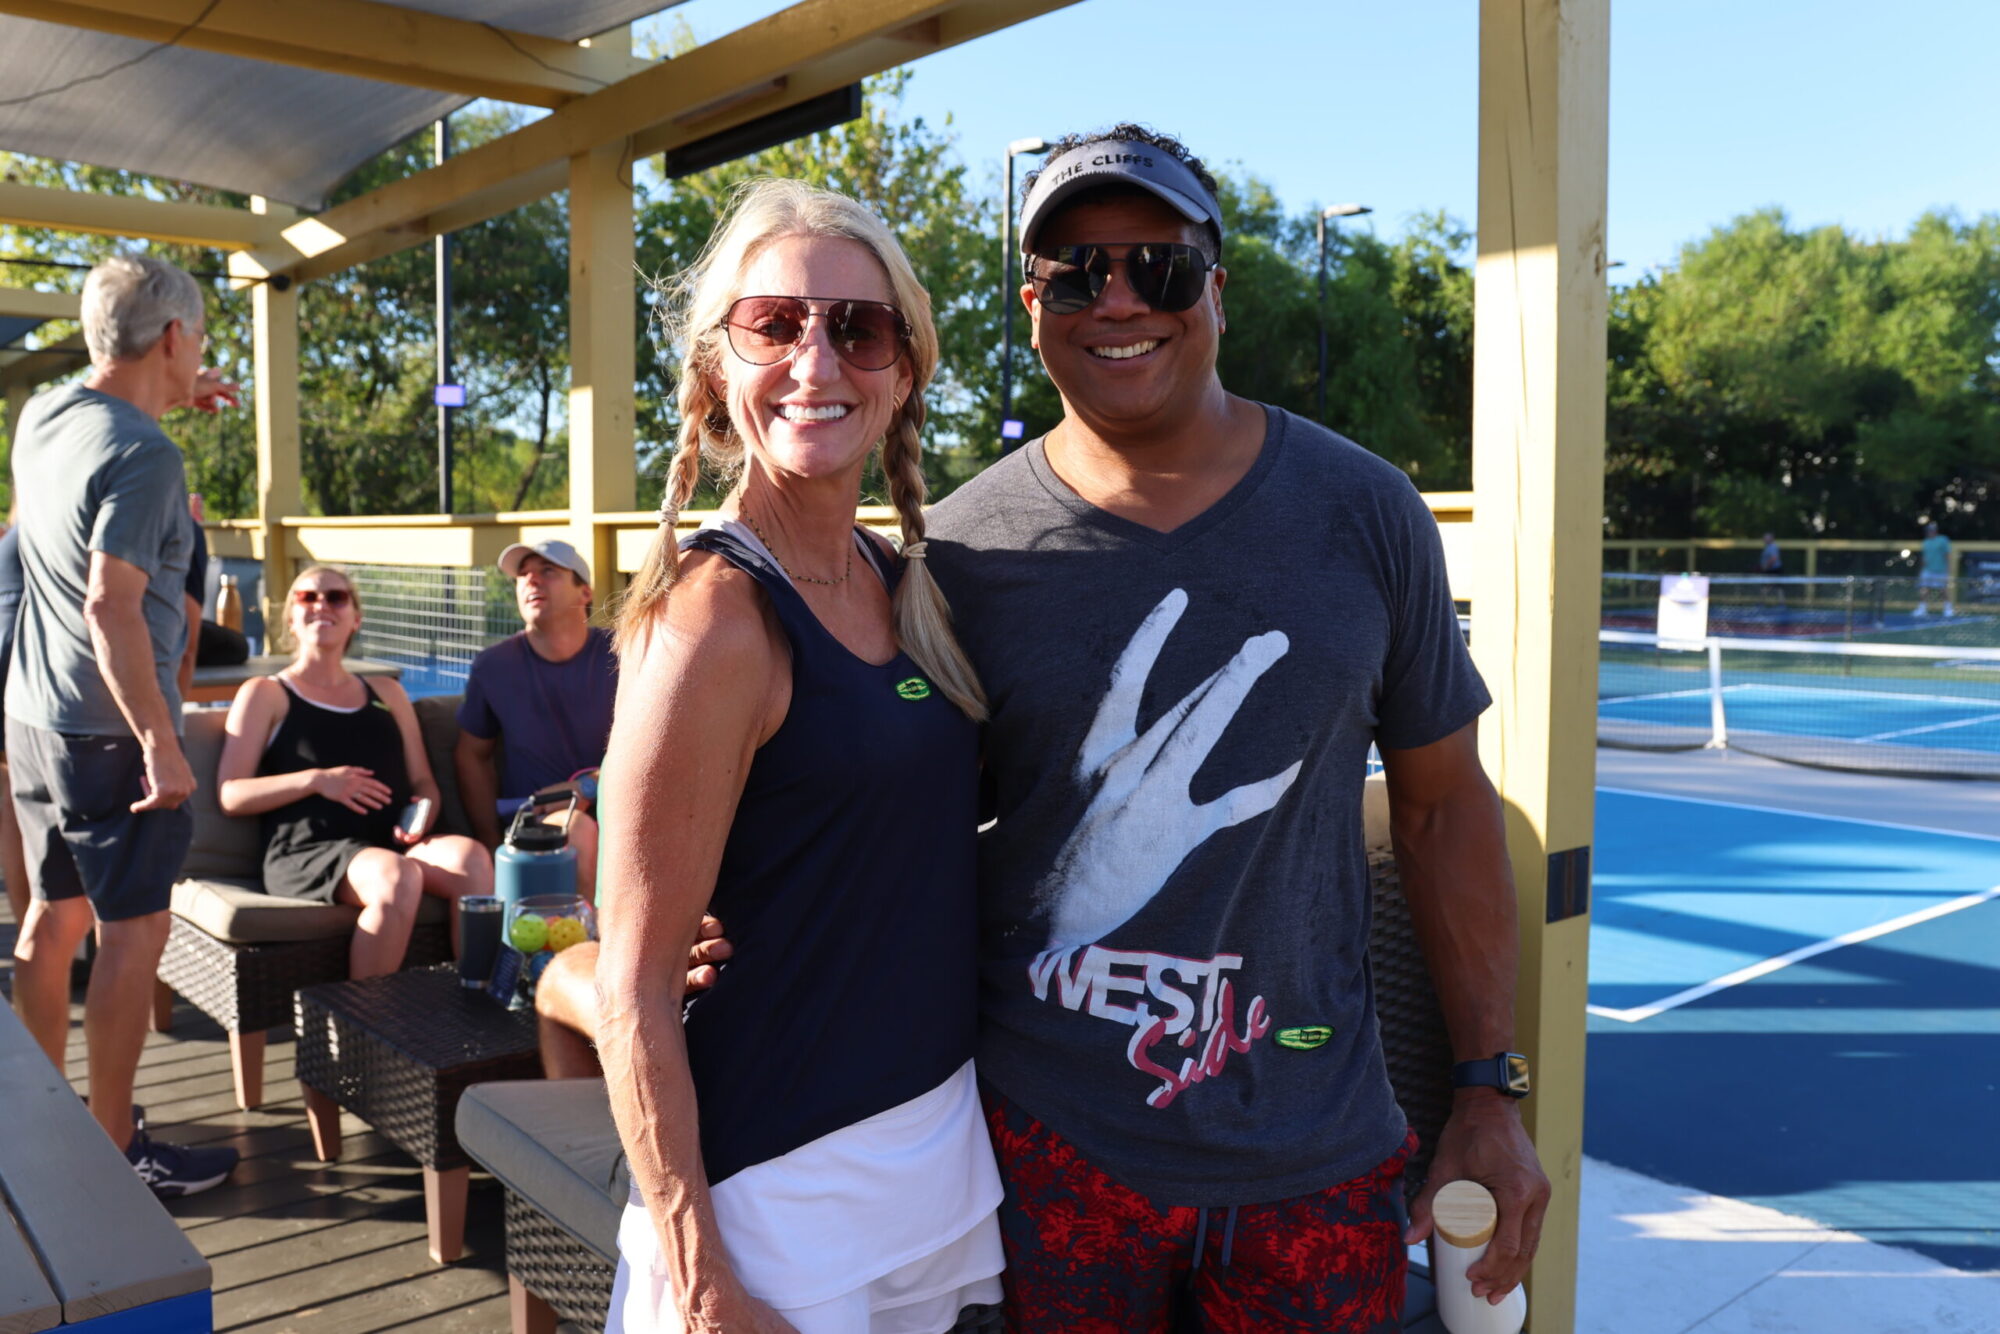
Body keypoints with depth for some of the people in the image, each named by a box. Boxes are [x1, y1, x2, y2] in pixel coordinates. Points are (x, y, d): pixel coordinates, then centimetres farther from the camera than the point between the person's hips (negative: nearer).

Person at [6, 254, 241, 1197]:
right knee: (133, 932, -1)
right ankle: (113, 1150, 7)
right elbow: (111, 605, -26)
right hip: (106, 731, -9)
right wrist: (161, 743, -25)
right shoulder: (143, 454, -20)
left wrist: (172, 403, 23)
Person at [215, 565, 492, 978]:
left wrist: (424, 812, 0)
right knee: (398, 878, -38)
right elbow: (231, 795, 4)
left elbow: (424, 782, 24)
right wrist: (316, 780, -10)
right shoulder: (265, 694, 16)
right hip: (306, 851, -4)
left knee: (471, 857, -32)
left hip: (394, 843, 4)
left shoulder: (387, 693, 28)